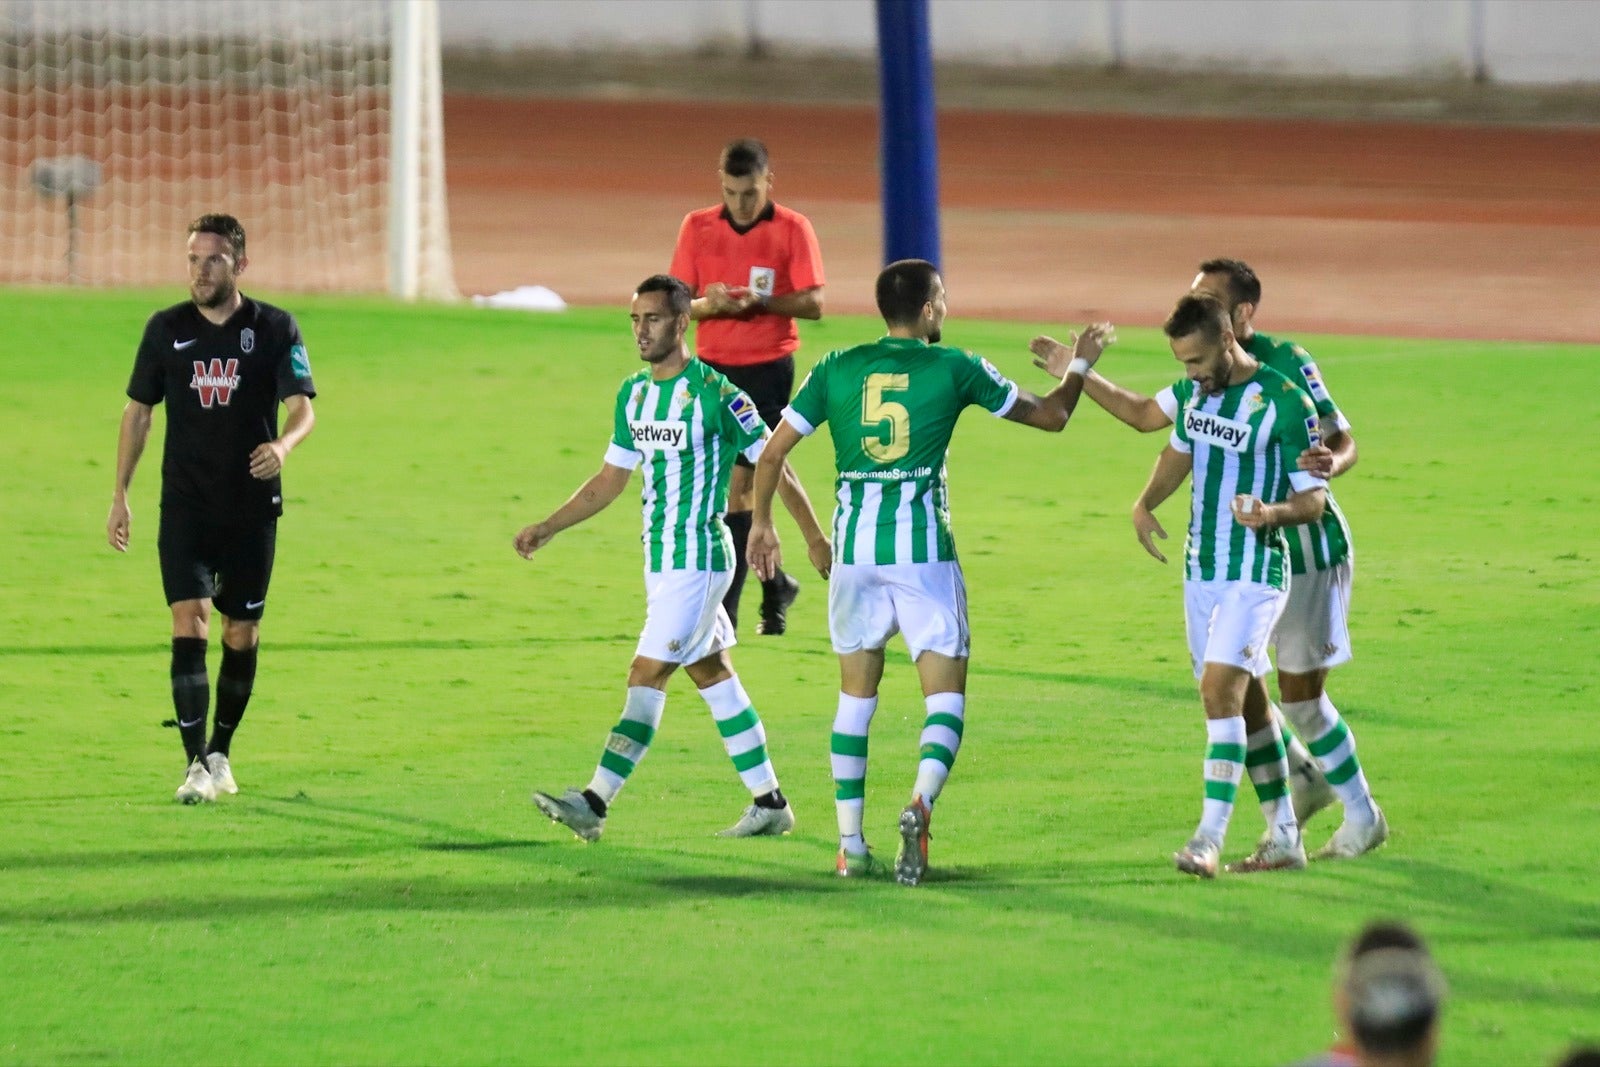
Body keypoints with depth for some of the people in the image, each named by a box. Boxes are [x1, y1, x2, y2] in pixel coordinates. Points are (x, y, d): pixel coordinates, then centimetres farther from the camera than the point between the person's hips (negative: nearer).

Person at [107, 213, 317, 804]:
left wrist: (283, 444, -31)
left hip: (253, 506, 0)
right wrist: (120, 495, 6)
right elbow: (138, 410, 10)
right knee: (189, 625, -13)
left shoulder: (275, 328, -2)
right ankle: (197, 765, -15)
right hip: (186, 506, 0)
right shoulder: (166, 328, 3)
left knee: (242, 634, 7)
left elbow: (302, 407, -8)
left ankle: (221, 751, 25)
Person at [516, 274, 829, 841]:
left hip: (698, 561, -9)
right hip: (659, 560, 9)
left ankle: (594, 803, -15)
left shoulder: (713, 392, -15)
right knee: (713, 677, 13)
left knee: (646, 677, -12)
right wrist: (548, 527, 8)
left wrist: (815, 538, -1)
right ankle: (770, 804, 21)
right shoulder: (633, 394, 8)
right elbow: (609, 480, 17)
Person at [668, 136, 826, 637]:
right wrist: (708, 304, -18)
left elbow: (812, 303, -8)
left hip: (768, 366, -4)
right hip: (712, 366, 4)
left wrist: (761, 303, -24)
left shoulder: (793, 229, -5)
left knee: (737, 482, -10)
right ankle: (774, 583, 28)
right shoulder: (697, 227, 5)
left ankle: (725, 607, -8)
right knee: (750, 480, 10)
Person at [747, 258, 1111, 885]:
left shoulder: (836, 369, 5)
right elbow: (1051, 416, 11)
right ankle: (921, 802, -26)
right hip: (924, 546, -3)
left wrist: (762, 522, 21)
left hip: (854, 546, 3)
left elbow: (773, 451, 5)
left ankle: (850, 843, 10)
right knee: (946, 694, 2)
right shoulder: (954, 368, 0)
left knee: (855, 696, 14)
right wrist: (1078, 365, 30)